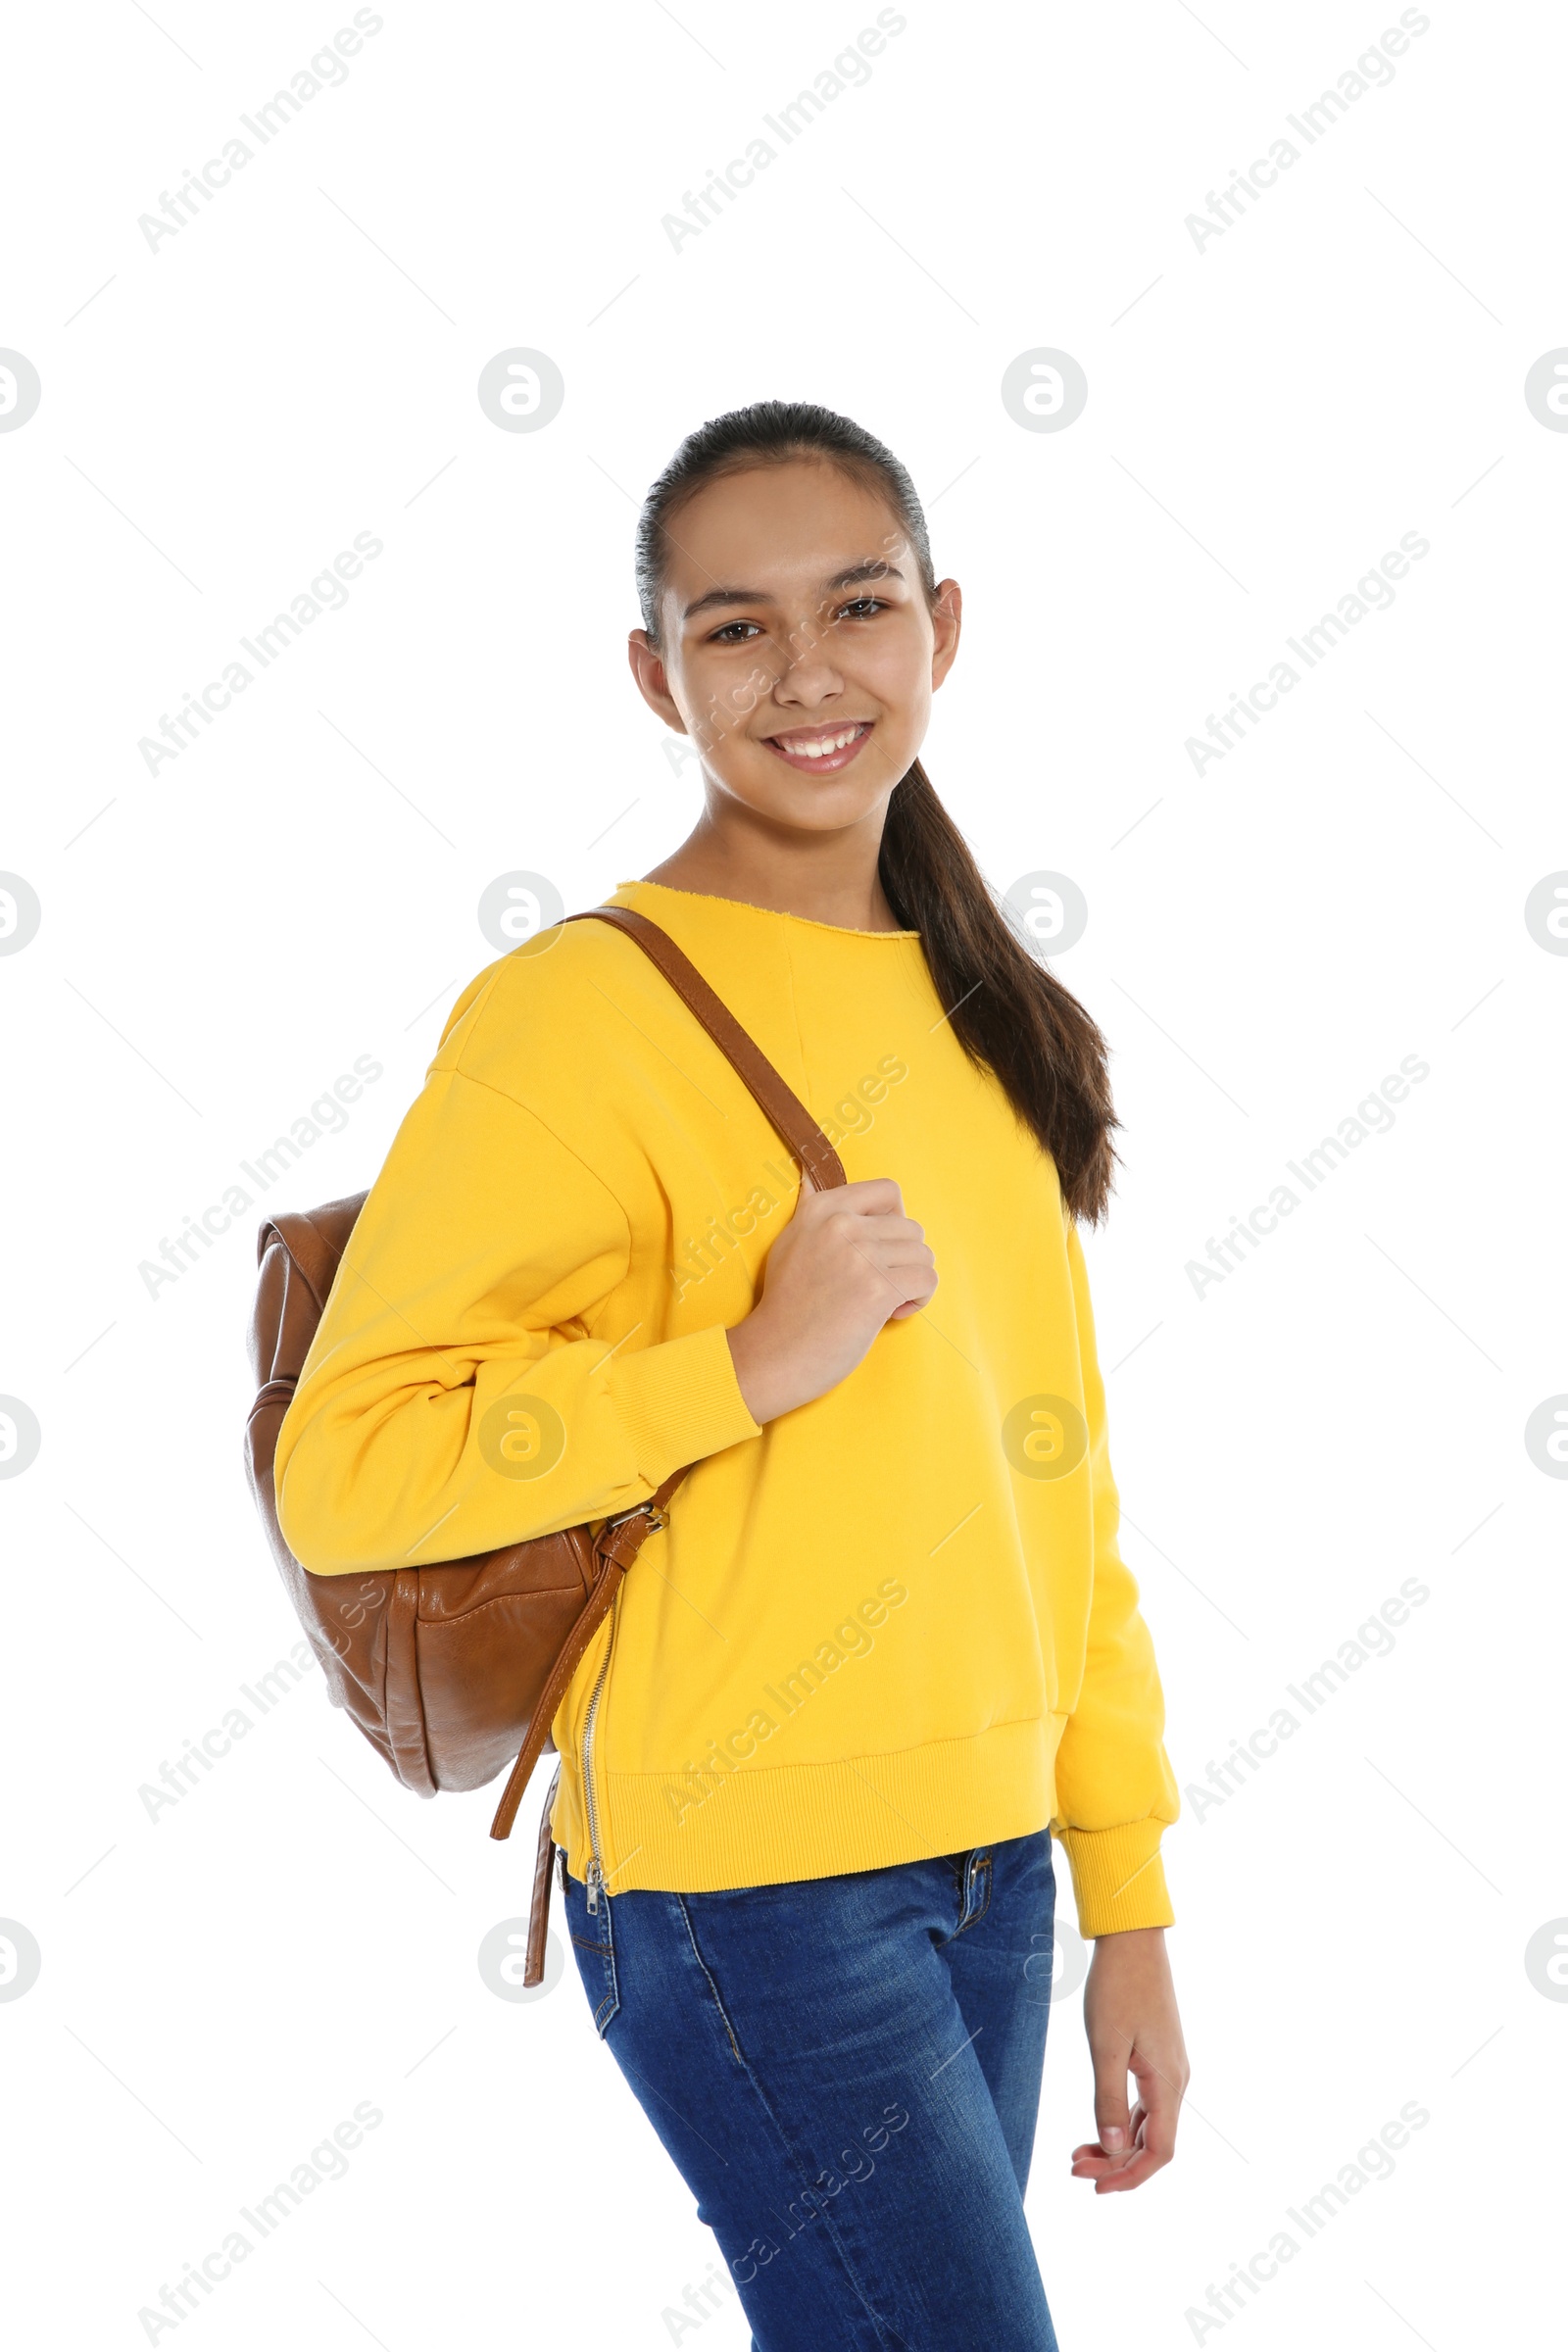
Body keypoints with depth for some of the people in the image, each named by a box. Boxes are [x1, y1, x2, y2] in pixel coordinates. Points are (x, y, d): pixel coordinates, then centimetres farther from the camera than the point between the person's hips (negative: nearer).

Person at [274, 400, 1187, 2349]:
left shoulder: (974, 1010, 11)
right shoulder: (580, 1014, -12)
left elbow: (1055, 1477, 14)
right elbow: (344, 1468, -16)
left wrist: (1126, 1901, 12)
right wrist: (753, 1367, -21)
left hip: (990, 1857, 7)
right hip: (752, 1888, -7)